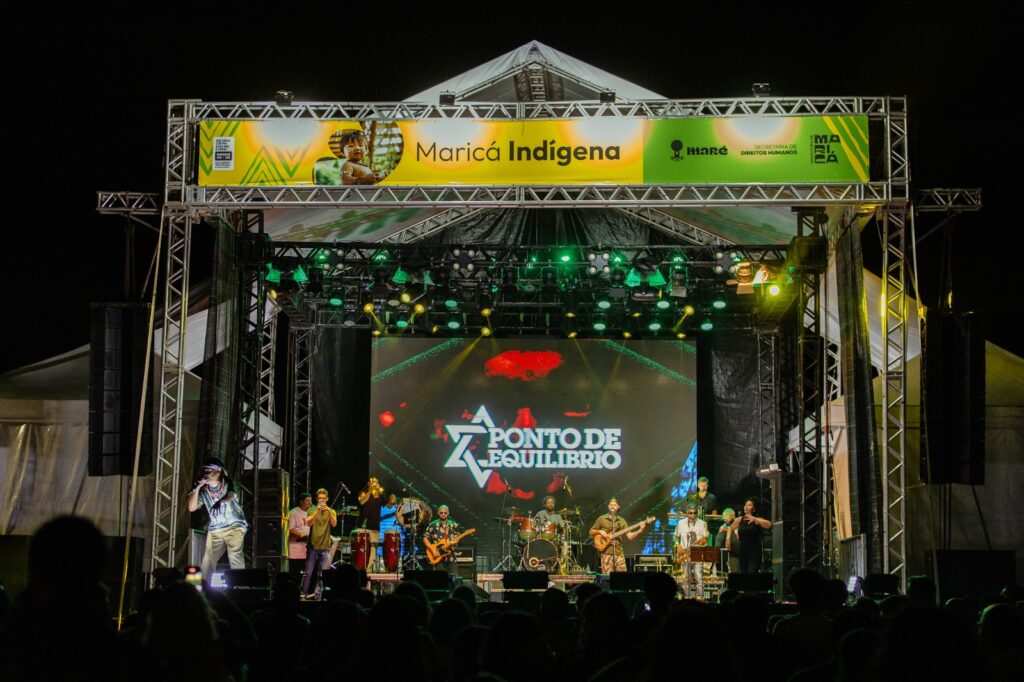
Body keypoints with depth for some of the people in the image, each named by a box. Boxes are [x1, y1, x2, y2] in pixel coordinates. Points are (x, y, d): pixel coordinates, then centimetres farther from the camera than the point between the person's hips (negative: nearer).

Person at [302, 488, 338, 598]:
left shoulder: (331, 512, 10)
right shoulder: (312, 510, 5)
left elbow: (334, 524, -7)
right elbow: (309, 523, -11)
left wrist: (329, 511, -21)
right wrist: (317, 510, -22)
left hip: (325, 546, 1)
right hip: (313, 545, -1)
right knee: (308, 572, 0)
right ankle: (304, 593, 6)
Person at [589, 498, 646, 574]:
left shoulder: (621, 521, 14)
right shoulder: (601, 519, 7)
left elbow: (630, 536, 6)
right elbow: (591, 532, 11)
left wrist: (640, 530, -10)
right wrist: (599, 532, -9)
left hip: (619, 553, 3)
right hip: (606, 553, -3)